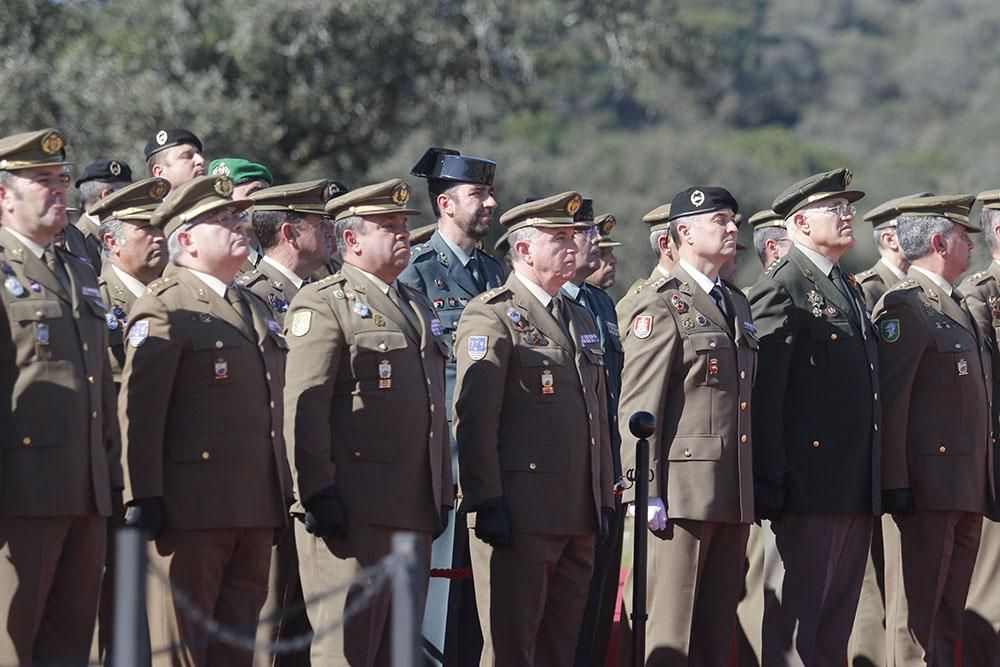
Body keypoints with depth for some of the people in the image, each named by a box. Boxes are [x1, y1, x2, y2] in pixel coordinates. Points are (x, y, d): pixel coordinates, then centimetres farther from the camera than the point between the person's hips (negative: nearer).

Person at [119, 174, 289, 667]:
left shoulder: (255, 310, 20)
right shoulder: (165, 308, -7)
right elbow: (138, 410, -13)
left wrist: (277, 499, 20)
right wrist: (145, 498, -19)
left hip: (255, 510, 8)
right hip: (190, 509, -8)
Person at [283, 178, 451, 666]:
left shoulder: (420, 307, 22)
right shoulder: (323, 304, -4)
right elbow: (304, 406, -12)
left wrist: (442, 493, 20)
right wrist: (318, 495, -19)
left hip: (414, 511, 8)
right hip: (352, 510, -8)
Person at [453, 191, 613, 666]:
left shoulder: (581, 320, 20)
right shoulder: (491, 316, -6)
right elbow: (473, 417, -12)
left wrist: (603, 502, 17)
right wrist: (486, 503, -18)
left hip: (579, 518, 8)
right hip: (518, 515, -8)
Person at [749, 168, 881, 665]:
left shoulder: (850, 290, 20)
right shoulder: (781, 289, -8)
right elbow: (764, 393, -14)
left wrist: (875, 482, 18)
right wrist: (771, 482, -19)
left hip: (857, 490, 9)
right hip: (808, 486, -9)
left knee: (837, 624, 10)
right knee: (793, 623, -6)